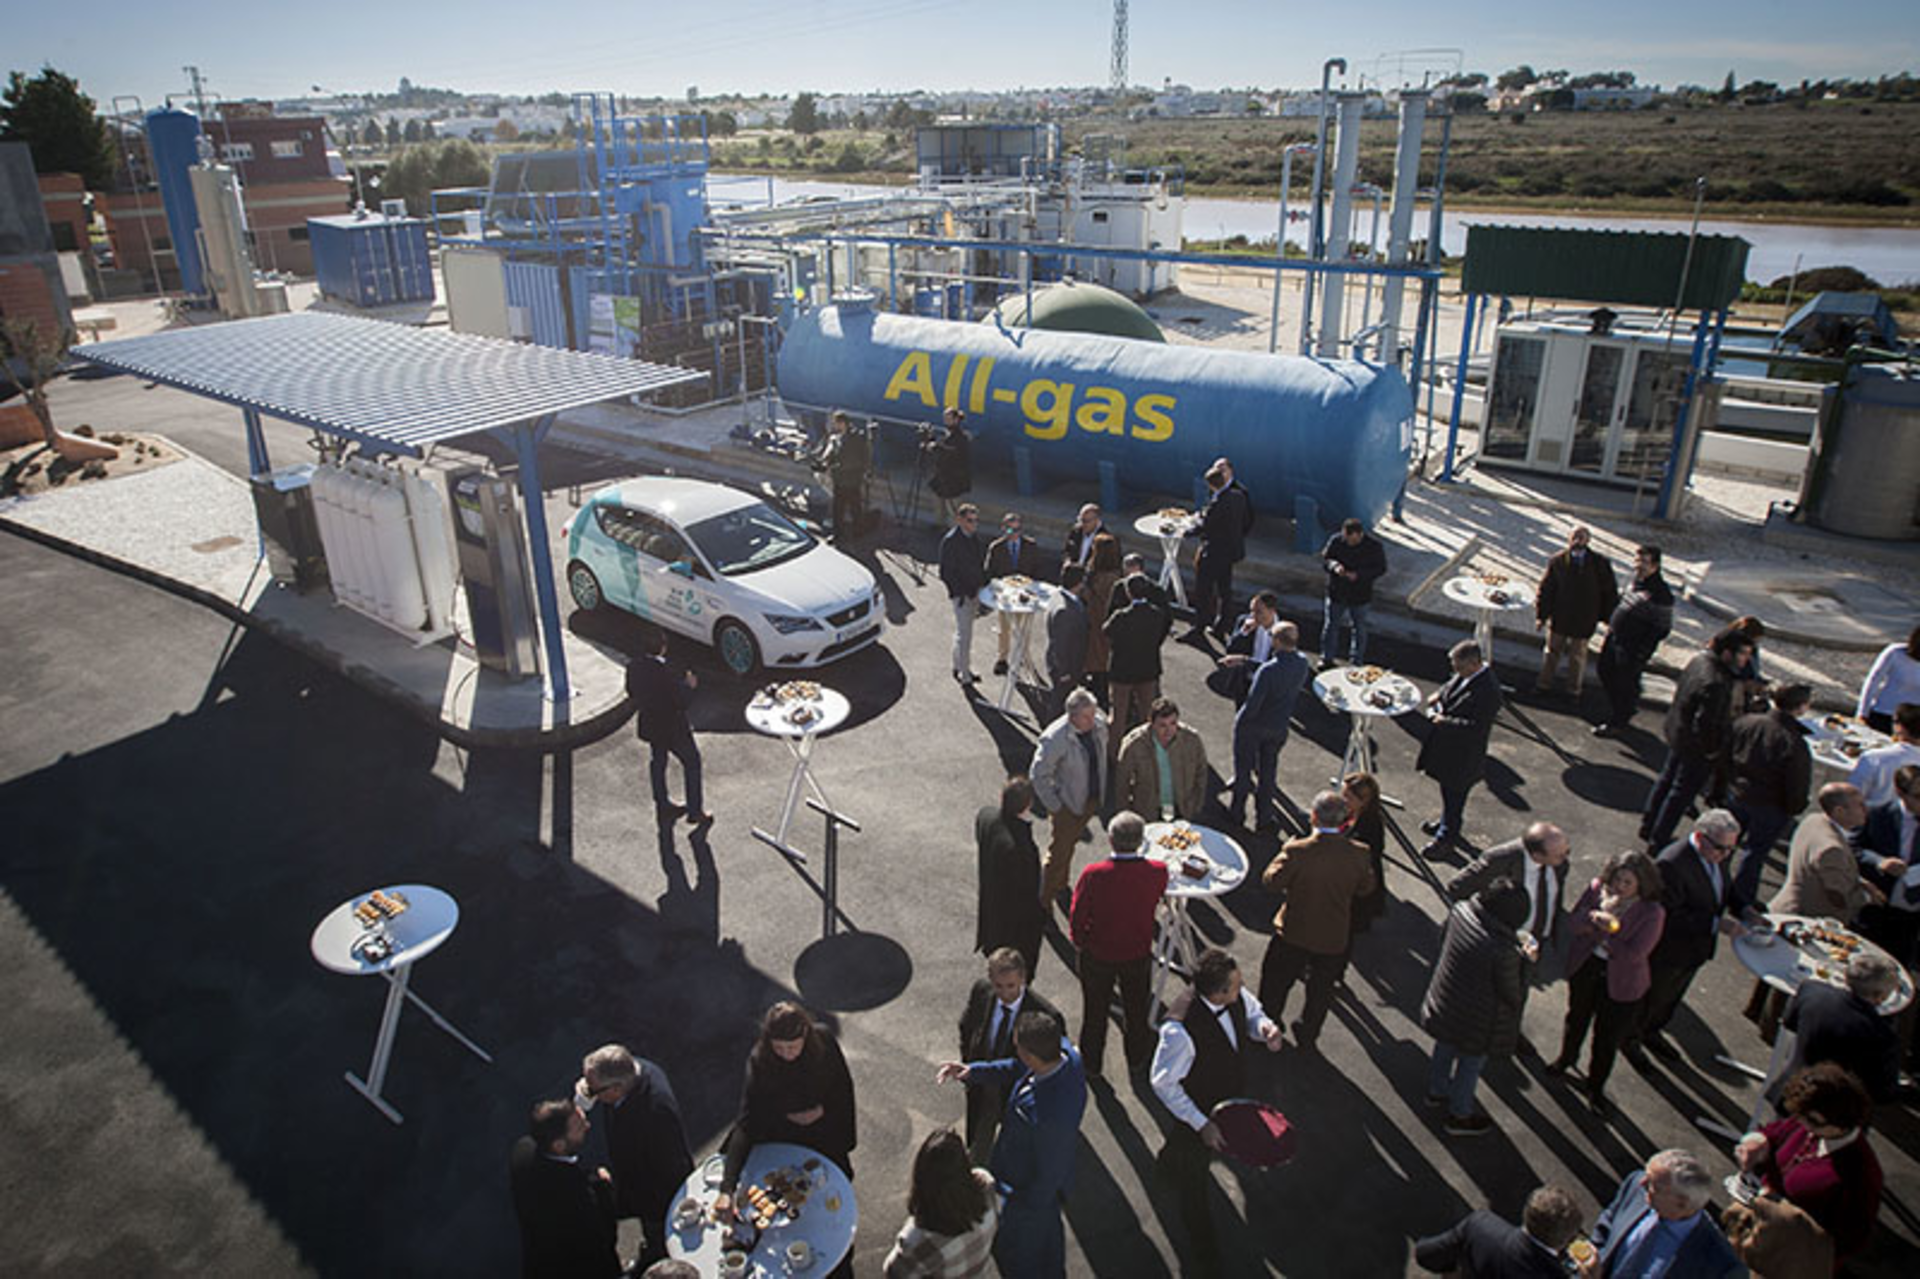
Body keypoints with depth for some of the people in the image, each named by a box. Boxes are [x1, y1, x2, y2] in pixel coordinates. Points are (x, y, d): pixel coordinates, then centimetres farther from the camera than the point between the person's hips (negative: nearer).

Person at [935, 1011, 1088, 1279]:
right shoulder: (1063, 1049, -24)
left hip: (1031, 1186, -7)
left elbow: (1048, 1175, -28)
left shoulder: (1051, 1116, -46)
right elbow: (1016, 1070, -3)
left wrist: (1029, 1205, -12)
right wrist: (973, 1070, -11)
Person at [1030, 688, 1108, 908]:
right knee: (1059, 852, 6)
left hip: (1092, 798, 6)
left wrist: (1101, 793, 11)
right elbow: (1038, 775, -21)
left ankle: (1061, 885, 46)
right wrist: (1054, 806, -18)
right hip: (1068, 804, -6)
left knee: (1072, 842, 25)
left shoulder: (1099, 725, -10)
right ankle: (1044, 902, 22)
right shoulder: (1055, 739, -30)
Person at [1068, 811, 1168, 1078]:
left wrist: (1082, 941, 1)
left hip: (1097, 955, -1)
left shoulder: (1094, 874, -31)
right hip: (1139, 953, 2)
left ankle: (1091, 1063, 42)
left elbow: (1076, 918, -19)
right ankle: (1137, 1058, 49)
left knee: (1095, 1010, 22)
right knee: (1136, 1008, 27)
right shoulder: (1157, 872, -25)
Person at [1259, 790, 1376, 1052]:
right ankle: (1308, 1036, 40)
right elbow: (1366, 888, -3)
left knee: (1276, 981, 23)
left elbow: (1272, 882, -16)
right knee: (1321, 990, 24)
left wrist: (1284, 852, -4)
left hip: (1294, 934, -2)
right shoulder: (1357, 854, -18)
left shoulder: (1297, 851, -27)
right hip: (1334, 939, 2)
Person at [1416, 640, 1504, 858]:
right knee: (1448, 789, 27)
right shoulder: (1464, 676, -4)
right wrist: (1439, 694, -3)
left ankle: (1446, 837, 27)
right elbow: (1450, 686, 18)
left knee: (1454, 795, 10)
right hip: (1447, 748, 9)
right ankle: (1449, 824, 49)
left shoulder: (1487, 691, -30)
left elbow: (1476, 728, -31)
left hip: (1463, 756, -9)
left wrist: (1445, 721, -26)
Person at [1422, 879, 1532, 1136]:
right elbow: (1513, 995, -21)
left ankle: (1436, 1090, 56)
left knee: (1445, 1048, 32)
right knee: (1471, 1062, 21)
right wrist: (1525, 963, -2)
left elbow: (1443, 939, 4)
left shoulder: (1460, 911, -19)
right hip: (1475, 1022, -6)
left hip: (1444, 1005, 6)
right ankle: (1460, 1115, 42)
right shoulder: (1503, 951, -37)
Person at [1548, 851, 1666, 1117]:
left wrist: (1599, 932, -20)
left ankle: (1595, 1088, 35)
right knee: (1576, 1019, 27)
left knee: (1608, 1039, 12)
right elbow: (1571, 924, -12)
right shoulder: (1597, 888, -13)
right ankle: (1566, 1059, 55)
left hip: (1620, 983, -3)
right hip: (1584, 968, 3)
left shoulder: (1652, 912, -22)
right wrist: (1594, 918, -32)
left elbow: (1633, 953, -26)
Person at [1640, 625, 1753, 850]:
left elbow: (1678, 690, 10)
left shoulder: (1699, 659, -6)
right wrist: (1709, 750, -18)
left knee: (1666, 780, 25)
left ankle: (1647, 826, 40)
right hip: (1694, 747, -9)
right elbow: (1704, 723, -35)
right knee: (1682, 793, 9)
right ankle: (1659, 838, 23)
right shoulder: (1715, 682, -35)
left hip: (1676, 732, 9)